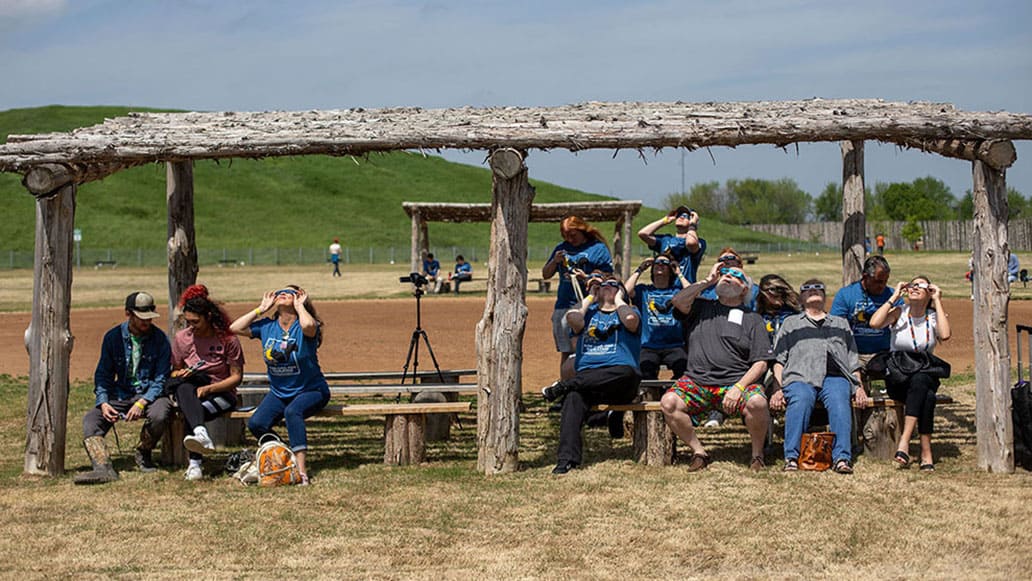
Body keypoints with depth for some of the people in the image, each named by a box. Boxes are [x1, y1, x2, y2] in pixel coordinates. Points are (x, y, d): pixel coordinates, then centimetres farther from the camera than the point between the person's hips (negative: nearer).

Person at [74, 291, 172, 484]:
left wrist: (142, 403, -21)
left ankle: (143, 454, -4)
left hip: (150, 394, -2)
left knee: (158, 415, -35)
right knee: (90, 419, -22)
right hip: (120, 395, 3)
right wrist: (103, 403, -10)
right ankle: (103, 467, -41)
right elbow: (103, 374, 8)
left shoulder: (159, 339, -4)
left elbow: (161, 379, -6)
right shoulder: (113, 337, 3)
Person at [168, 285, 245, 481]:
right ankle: (200, 434, -63)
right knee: (183, 386, -38)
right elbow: (175, 370, 17)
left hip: (221, 393, -2)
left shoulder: (227, 339, -6)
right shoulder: (181, 338, 5)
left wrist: (208, 388, -19)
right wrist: (179, 374, -10)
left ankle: (195, 463, -44)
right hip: (191, 392, 2)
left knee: (190, 414, -36)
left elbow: (236, 377, -5)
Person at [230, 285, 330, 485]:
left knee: (292, 412, -36)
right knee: (256, 424, -18)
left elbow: (308, 325, -37)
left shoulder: (304, 327, -11)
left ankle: (301, 469, -39)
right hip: (278, 392, 5)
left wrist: (299, 305, -17)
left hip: (311, 390, -5)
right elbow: (235, 328, -2)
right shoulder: (267, 326, 4)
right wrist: (261, 309, 0)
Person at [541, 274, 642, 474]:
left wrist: (618, 299, 10)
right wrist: (590, 297, 17)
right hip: (587, 378, 1)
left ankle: (563, 386, -29)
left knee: (627, 372, -39)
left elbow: (630, 319, -8)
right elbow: (573, 317, 2)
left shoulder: (628, 310, 20)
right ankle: (567, 459, -44)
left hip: (620, 382, -1)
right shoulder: (588, 312, 27)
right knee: (573, 398, -33)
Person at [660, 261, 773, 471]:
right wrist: (707, 281, 7)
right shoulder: (702, 308, 20)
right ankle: (698, 452, -7)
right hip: (696, 381, 2)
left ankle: (757, 454, -7)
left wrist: (739, 387, -14)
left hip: (738, 382, -2)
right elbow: (678, 301, -2)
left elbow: (761, 363, 3)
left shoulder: (753, 319, 13)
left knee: (757, 403, -33)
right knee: (668, 403, -25)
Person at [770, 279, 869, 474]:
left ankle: (841, 458, -48)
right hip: (800, 376, -1)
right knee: (800, 400, -36)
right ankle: (792, 457, -47)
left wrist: (859, 387, 7)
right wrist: (777, 389, 0)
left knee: (839, 402, -34)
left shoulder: (841, 324, 35)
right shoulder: (791, 323, 30)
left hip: (835, 377, 1)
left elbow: (853, 361, 26)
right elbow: (779, 360, 17)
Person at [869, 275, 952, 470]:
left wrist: (937, 301, -10)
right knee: (927, 396, -35)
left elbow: (945, 335, -18)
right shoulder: (899, 312, 3)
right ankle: (926, 453, -35)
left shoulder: (934, 316, 6)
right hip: (897, 379, -1)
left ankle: (904, 440, -40)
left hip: (926, 377, 1)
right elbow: (875, 323, -19)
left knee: (919, 380, -37)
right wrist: (894, 297, -9)